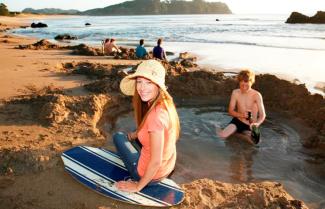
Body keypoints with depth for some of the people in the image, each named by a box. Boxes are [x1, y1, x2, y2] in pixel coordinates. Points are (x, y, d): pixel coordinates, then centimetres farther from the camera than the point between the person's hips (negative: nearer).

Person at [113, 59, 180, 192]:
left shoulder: (156, 115, -34)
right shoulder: (166, 102, -8)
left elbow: (156, 162, -28)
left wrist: (137, 186, -15)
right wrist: (134, 135, 12)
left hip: (152, 174, -8)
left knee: (118, 137, 13)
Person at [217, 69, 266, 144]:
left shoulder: (256, 95, -18)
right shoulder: (235, 93, -10)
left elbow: (262, 115, -20)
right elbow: (230, 111, -6)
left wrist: (257, 123, -41)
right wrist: (241, 115, -26)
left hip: (250, 125, -1)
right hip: (238, 121, 2)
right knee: (221, 136, -18)